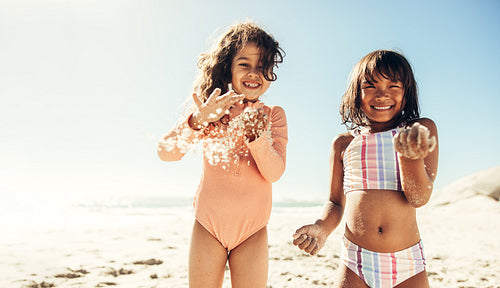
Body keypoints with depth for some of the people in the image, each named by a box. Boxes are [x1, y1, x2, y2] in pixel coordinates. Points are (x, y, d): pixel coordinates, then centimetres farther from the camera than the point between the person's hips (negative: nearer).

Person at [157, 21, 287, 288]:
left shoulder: (273, 115, 1)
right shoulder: (210, 110, -1)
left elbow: (275, 172, -10)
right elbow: (166, 152, -10)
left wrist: (255, 132, -26)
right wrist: (199, 119, -26)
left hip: (252, 230, 1)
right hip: (208, 225, 0)